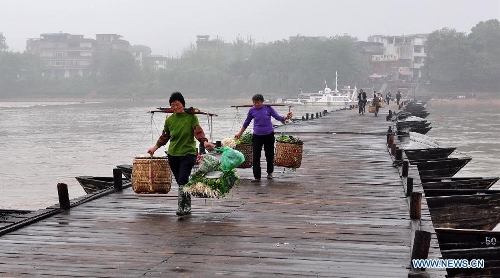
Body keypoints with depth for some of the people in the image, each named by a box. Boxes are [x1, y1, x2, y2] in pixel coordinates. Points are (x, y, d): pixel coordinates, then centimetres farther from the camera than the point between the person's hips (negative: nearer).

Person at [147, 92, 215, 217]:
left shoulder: (191, 117, -3)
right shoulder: (169, 120, 7)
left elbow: (198, 131, -14)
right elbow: (164, 136, 19)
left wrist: (205, 142, -31)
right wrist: (155, 148, 16)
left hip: (188, 153, -4)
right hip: (173, 155, 4)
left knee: (182, 181, -16)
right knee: (181, 182, 9)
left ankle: (181, 207, -11)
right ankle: (187, 207, 21)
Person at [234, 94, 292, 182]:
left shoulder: (268, 108, -5)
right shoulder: (252, 110, -1)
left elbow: (278, 117, -6)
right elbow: (246, 123, 10)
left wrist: (286, 118, -25)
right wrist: (240, 133, 12)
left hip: (269, 135, -1)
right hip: (257, 136, 1)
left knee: (269, 155, 10)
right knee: (256, 156, -8)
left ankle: (270, 172, 31)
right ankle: (257, 177, -5)